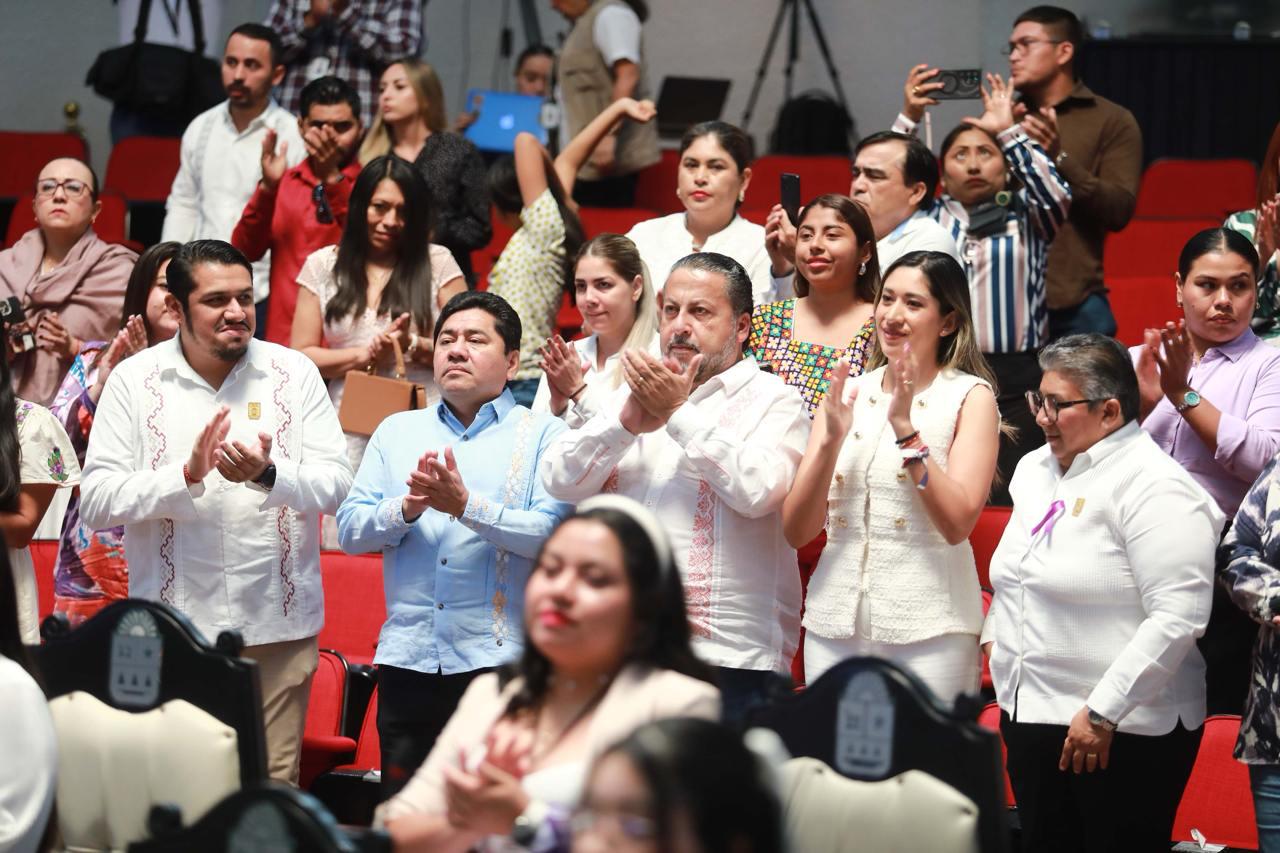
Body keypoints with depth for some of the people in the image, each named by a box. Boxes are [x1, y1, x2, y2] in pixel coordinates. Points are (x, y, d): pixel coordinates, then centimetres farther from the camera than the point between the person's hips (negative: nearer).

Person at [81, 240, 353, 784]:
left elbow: (335, 484, -2)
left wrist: (268, 475, -22)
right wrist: (187, 475, -20)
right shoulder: (134, 381, 2)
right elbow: (96, 502, -5)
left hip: (276, 623, 1)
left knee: (273, 787, 2)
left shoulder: (294, 373, 4)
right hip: (173, 624, 0)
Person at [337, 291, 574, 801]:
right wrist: (407, 509, -12)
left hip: (501, 659, -4)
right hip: (407, 658, 4)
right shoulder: (396, 432, 16)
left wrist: (467, 506, -20)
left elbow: (554, 532, -11)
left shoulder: (542, 436, 4)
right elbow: (350, 530, 7)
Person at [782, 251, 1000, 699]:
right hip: (834, 623, 4)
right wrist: (831, 439, -10)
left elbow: (957, 523, -13)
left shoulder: (969, 397, 0)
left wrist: (906, 429, -17)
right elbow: (796, 531, 3)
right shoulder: (846, 394, 10)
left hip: (929, 627, -4)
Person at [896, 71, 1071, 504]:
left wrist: (1009, 131, -5)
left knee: (1004, 497, -8)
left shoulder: (1025, 218, 12)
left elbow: (1057, 196, -7)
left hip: (1015, 379, -1)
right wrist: (908, 119, 0)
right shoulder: (929, 217, 15)